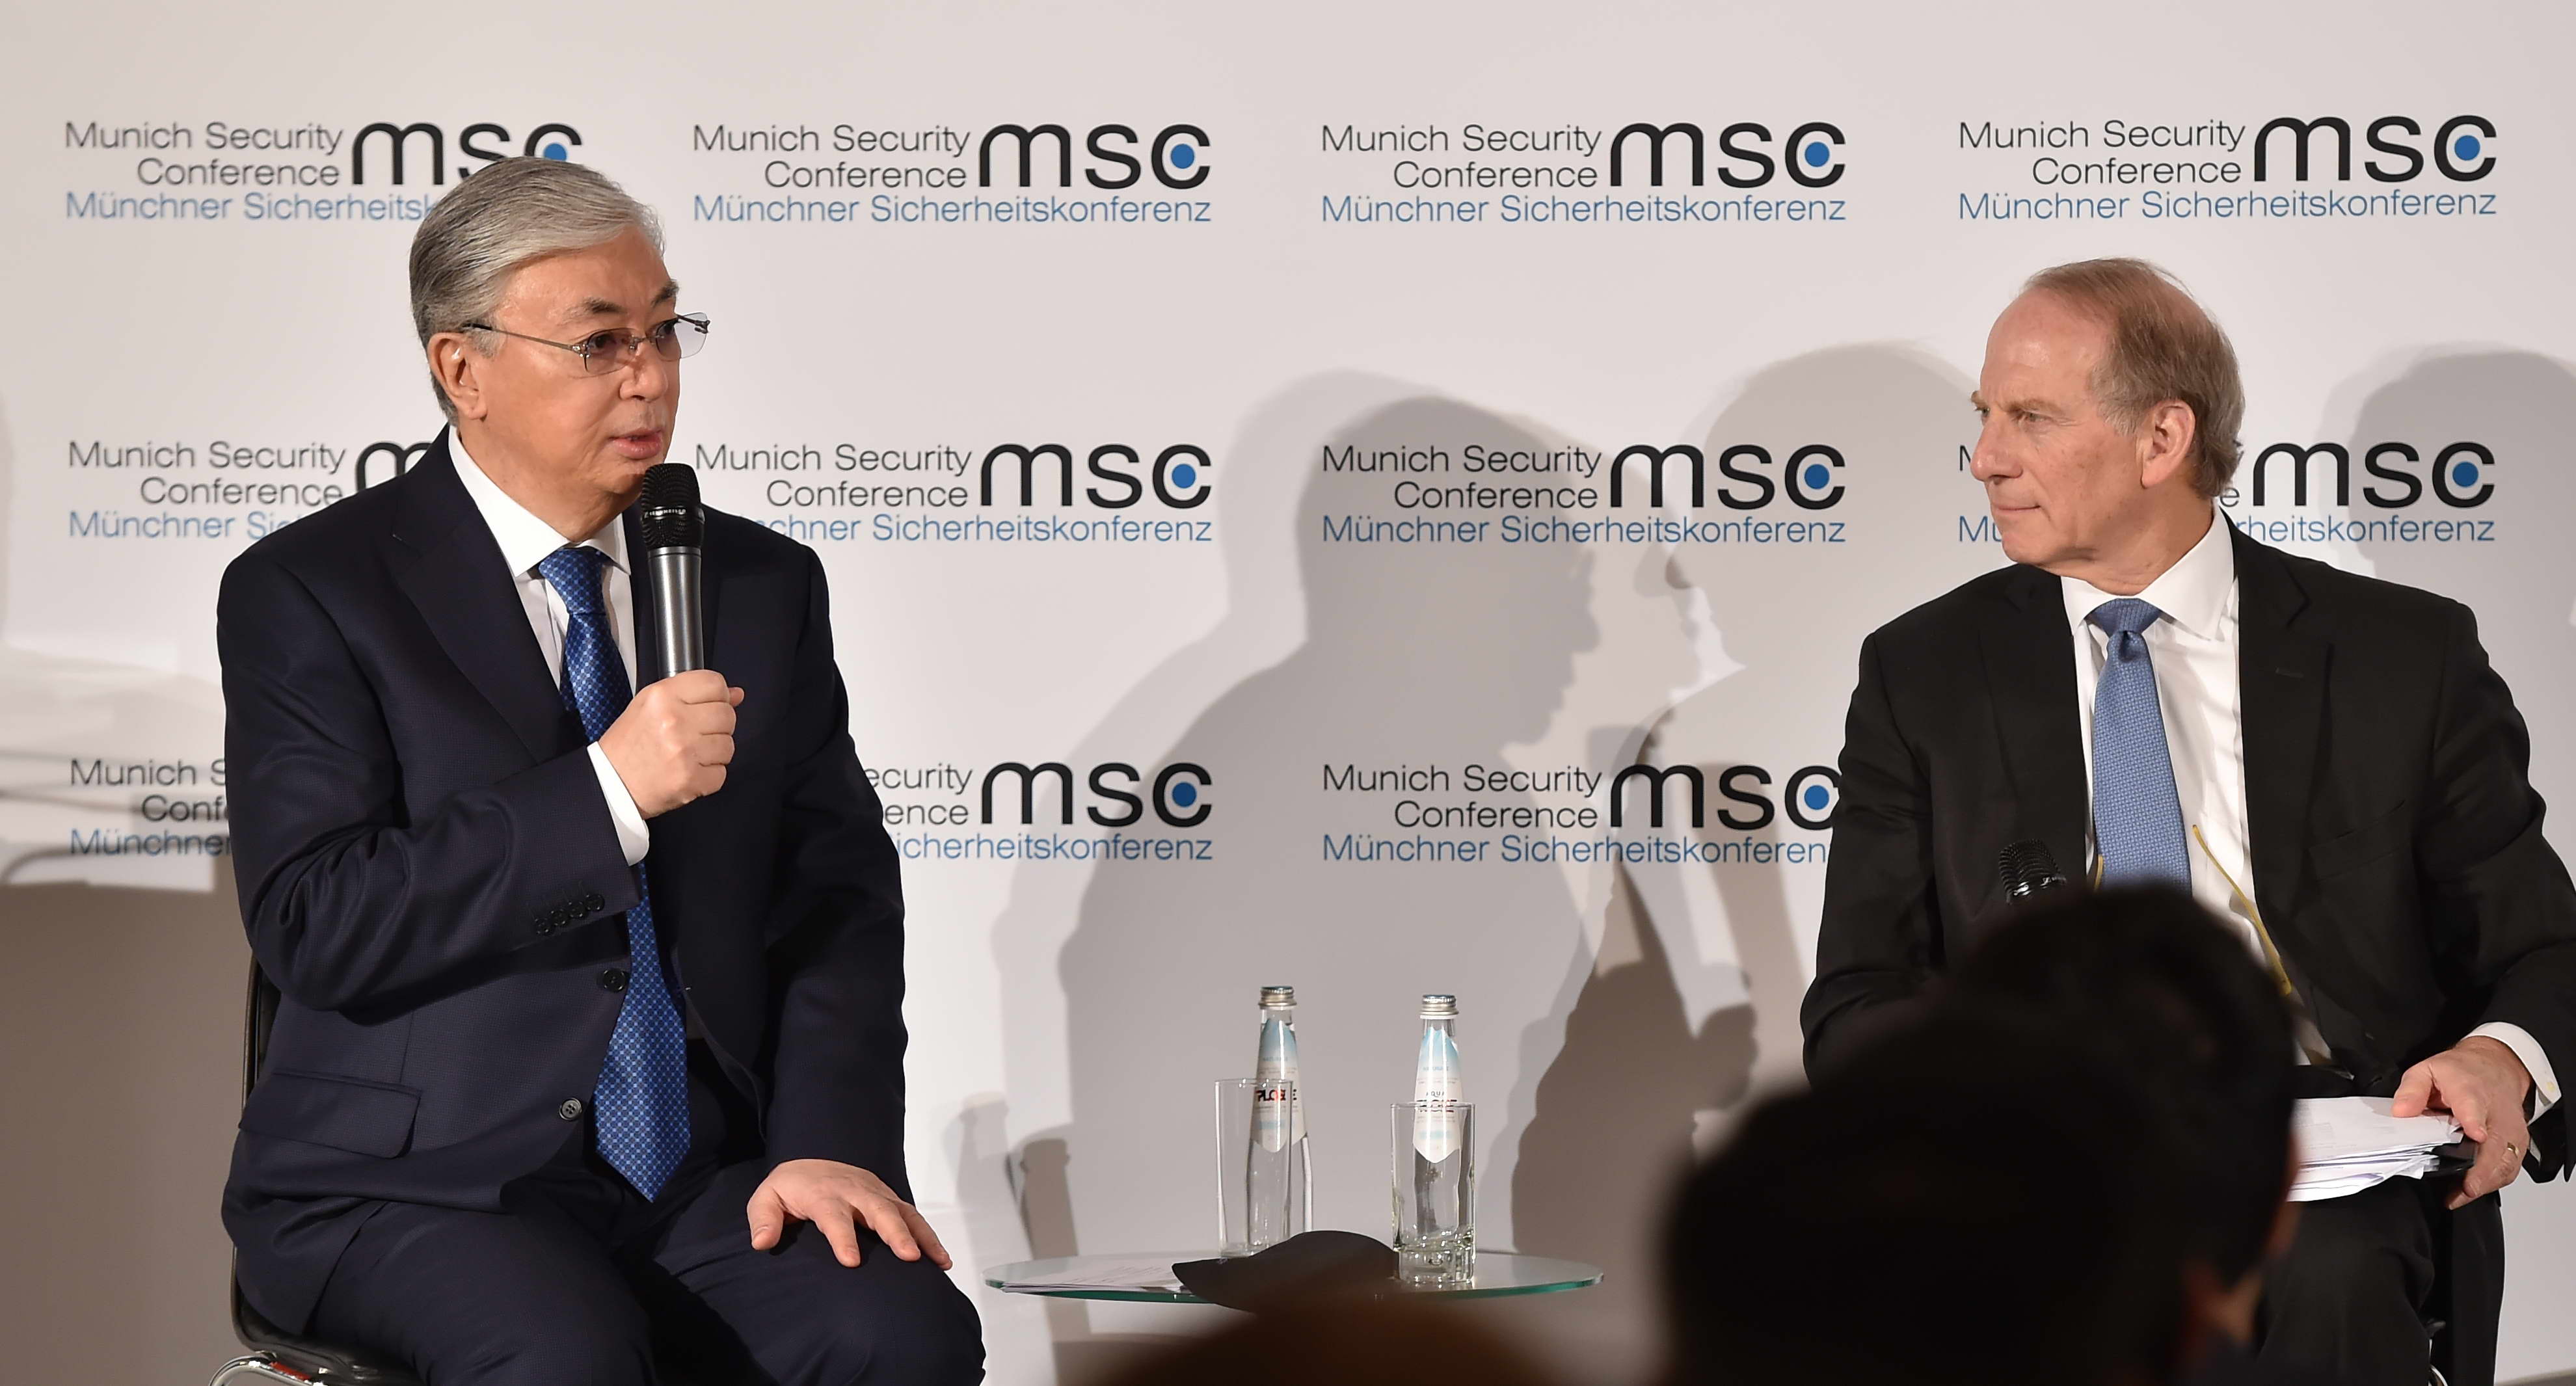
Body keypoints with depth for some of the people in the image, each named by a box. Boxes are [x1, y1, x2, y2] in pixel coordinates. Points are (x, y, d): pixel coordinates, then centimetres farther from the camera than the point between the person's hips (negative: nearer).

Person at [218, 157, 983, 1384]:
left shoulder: (765, 586, 12)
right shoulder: (308, 594, -3)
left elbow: (837, 895, 9)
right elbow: (314, 927, -13)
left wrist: (830, 1141, -9)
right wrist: (605, 792, -21)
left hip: (706, 1176, 4)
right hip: (418, 1182, -4)